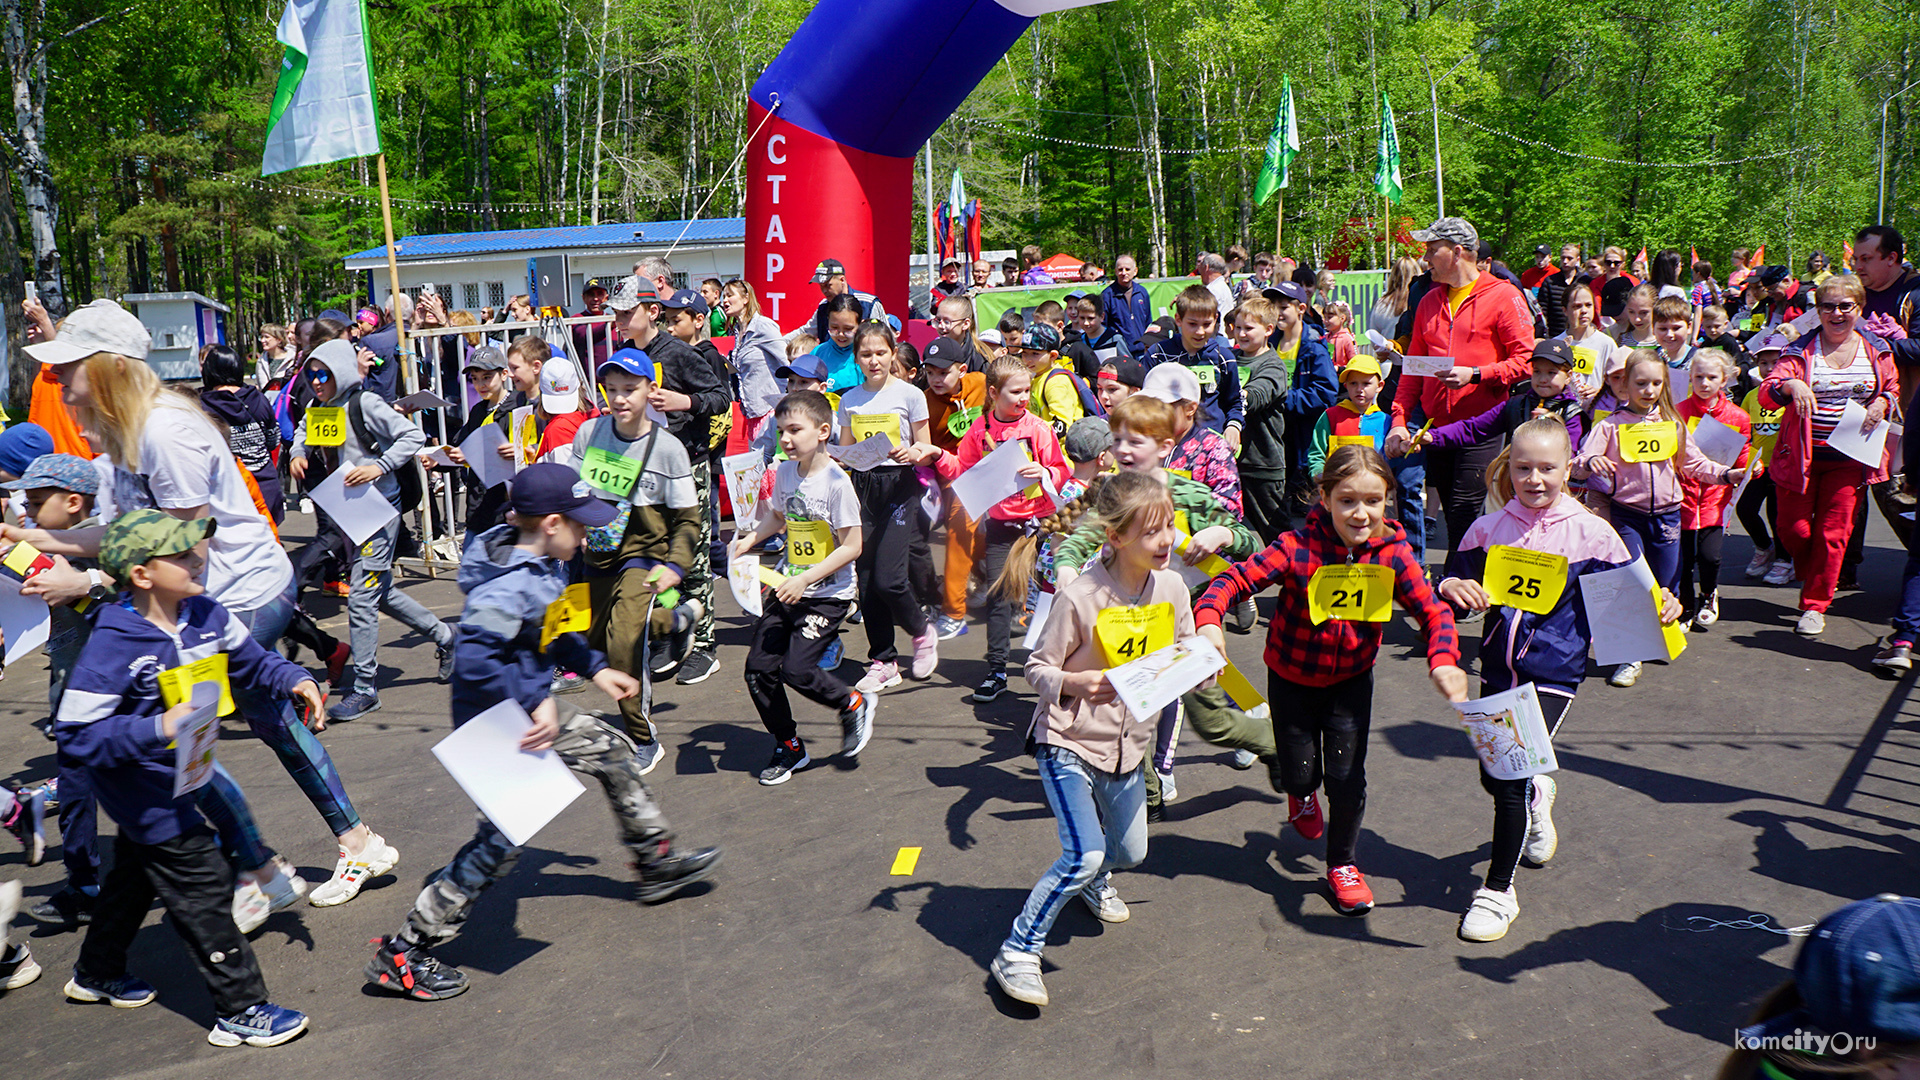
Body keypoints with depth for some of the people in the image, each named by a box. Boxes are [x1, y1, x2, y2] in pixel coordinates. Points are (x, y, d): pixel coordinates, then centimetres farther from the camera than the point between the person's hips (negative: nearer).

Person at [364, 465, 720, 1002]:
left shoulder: (545, 567, 2)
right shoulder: (510, 589, -29)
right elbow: (475, 660, -38)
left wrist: (594, 667, 17)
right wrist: (536, 700, -35)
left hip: (530, 712, 10)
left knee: (611, 749, 20)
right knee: (501, 842, -7)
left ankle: (658, 863, 39)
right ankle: (401, 955, 3)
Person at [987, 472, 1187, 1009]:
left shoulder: (1172, 588, -5)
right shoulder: (1079, 597, -22)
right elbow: (1037, 667, -12)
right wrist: (1075, 683, -30)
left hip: (1127, 745, 6)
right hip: (1069, 742, -6)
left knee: (1129, 852, 18)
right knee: (1084, 855, -19)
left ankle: (1094, 881, 56)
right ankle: (1016, 954, -2)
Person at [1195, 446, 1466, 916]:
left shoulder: (1393, 553, -16)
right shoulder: (1299, 548, -25)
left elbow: (1432, 610, -10)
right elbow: (1237, 578, -27)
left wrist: (1443, 660, -28)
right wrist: (1208, 618, -47)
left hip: (1351, 679, 2)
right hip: (1292, 678, -1)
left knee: (1347, 777, 0)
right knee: (1301, 771, 8)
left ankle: (1342, 863, 27)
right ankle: (1301, 794, 50)